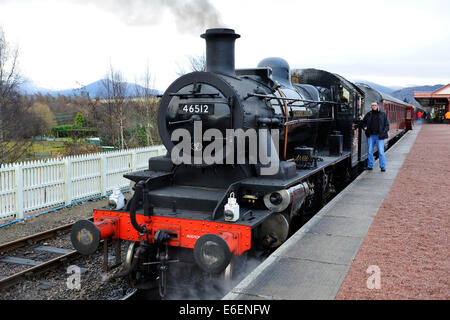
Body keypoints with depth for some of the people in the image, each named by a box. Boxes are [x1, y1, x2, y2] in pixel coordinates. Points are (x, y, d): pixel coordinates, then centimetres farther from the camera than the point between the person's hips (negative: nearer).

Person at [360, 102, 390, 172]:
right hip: (371, 135, 3)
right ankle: (370, 165, 16)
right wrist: (364, 127, 0)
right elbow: (363, 122, 20)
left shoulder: (383, 114, 4)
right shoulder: (368, 114, 9)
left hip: (379, 136, -2)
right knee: (370, 151, 6)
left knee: (381, 151, -4)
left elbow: (387, 124, 5)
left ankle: (383, 166, 3)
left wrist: (384, 132, -9)